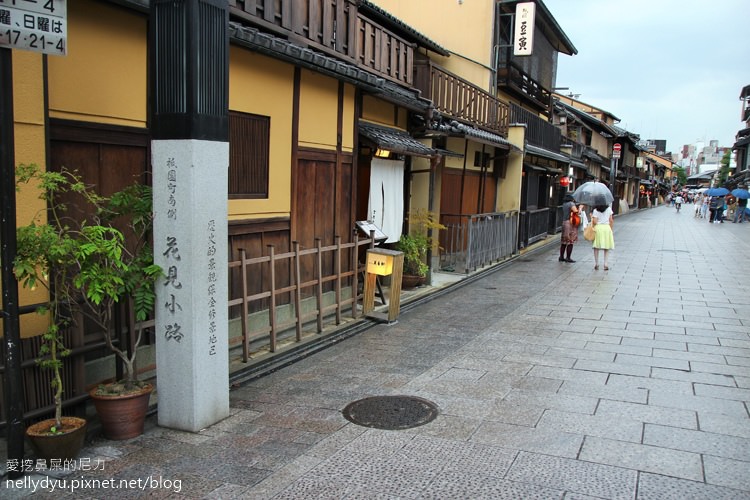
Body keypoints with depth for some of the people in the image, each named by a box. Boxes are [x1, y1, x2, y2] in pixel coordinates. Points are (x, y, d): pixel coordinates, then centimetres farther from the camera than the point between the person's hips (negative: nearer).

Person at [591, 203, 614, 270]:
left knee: (596, 247, 7)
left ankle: (596, 264, 7)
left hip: (598, 228, -2)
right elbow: (611, 220, 3)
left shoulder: (595, 210, -4)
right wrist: (611, 229, 12)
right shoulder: (609, 209, 3)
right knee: (606, 248, 8)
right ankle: (606, 265, 4)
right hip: (607, 227, 2)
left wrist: (592, 217, 9)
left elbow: (595, 222, -10)